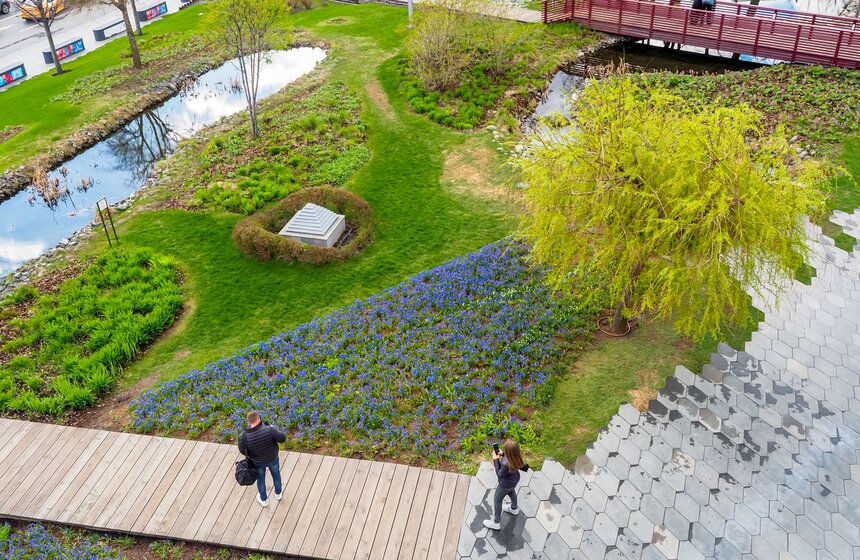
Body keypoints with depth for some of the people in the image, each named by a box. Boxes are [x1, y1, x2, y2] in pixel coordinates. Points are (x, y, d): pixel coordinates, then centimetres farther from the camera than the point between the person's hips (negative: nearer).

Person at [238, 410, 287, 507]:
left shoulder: (243, 437, -31)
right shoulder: (269, 430, -36)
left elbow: (242, 451, -13)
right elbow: (282, 438, -23)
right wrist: (275, 430, -5)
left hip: (258, 461, 0)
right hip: (272, 458, 0)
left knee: (260, 478, 29)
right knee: (276, 474, 31)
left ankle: (263, 499, 52)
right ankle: (278, 493, 56)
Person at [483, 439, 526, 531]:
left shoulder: (506, 464, -46)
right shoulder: (517, 455, -26)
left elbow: (500, 475, -27)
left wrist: (495, 460, -26)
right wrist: (502, 454, -15)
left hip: (506, 484, -7)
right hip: (514, 479, 7)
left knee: (497, 499, 18)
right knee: (511, 492, 36)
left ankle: (496, 523, 36)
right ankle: (514, 509, 65)